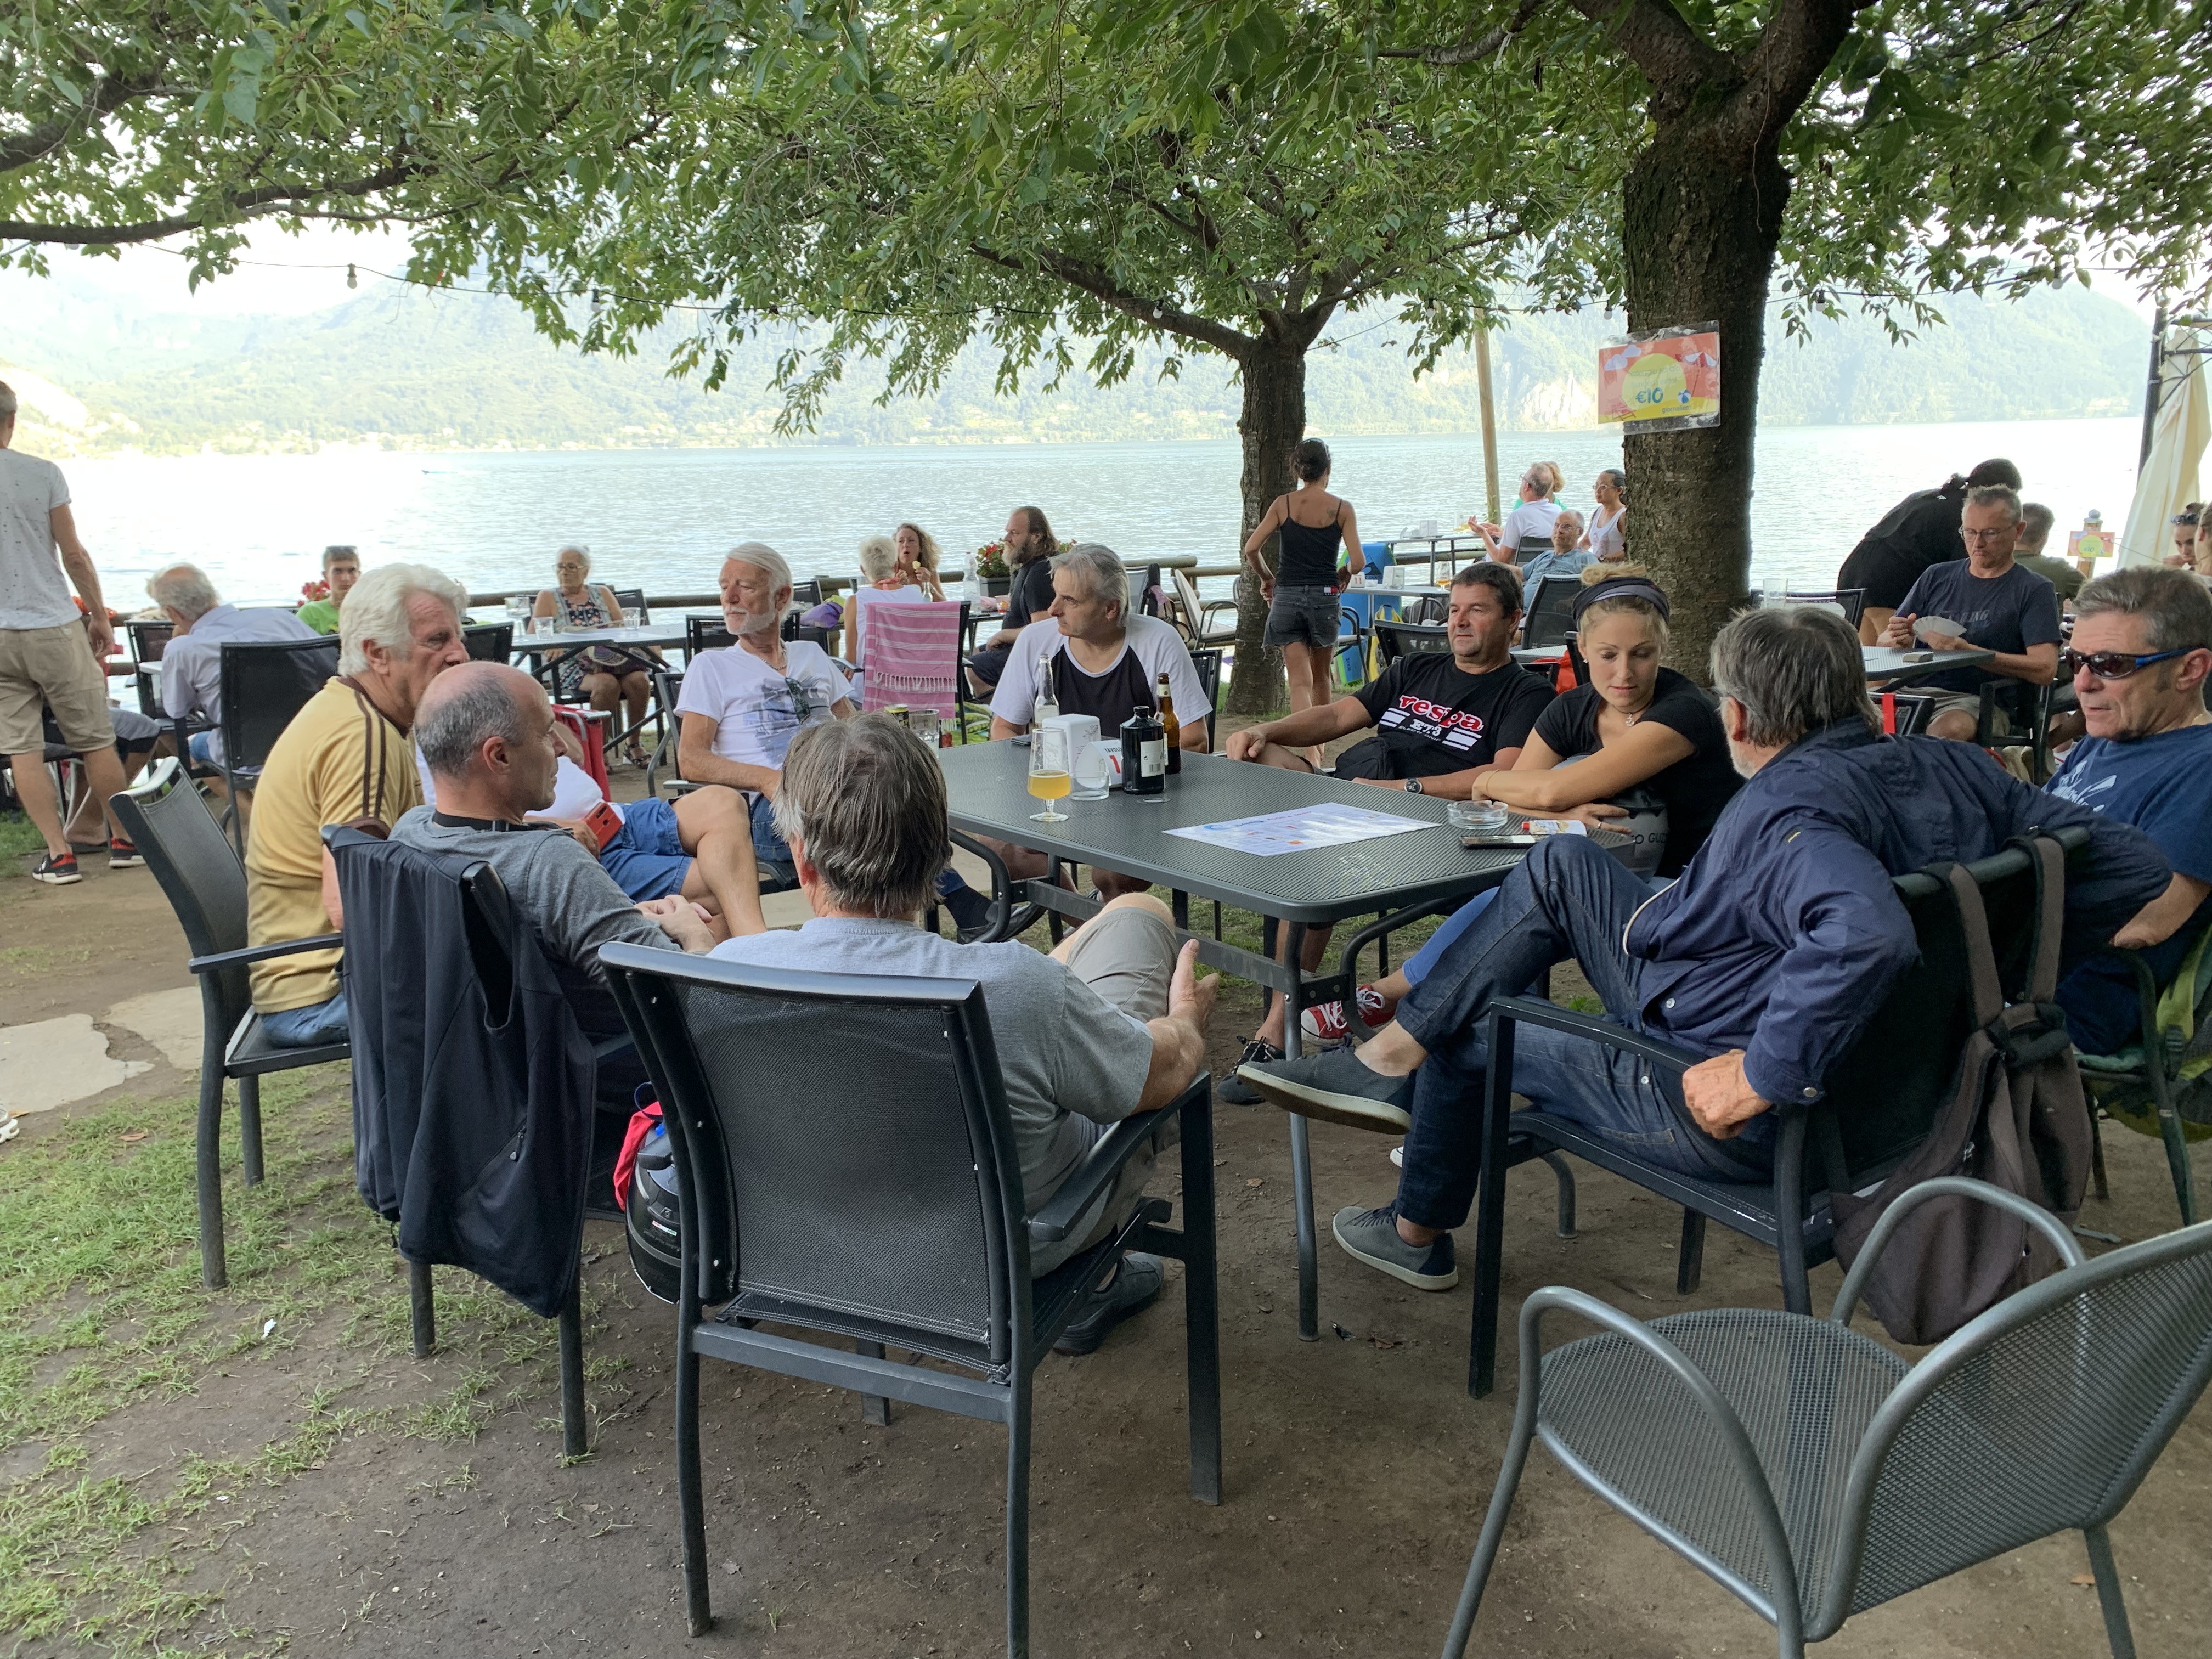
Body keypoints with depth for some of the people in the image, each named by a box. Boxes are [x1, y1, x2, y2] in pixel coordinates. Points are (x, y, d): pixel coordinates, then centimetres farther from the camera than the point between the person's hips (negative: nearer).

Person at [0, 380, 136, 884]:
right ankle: (123, 840, 17)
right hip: (54, 626, -1)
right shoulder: (42, 474, -5)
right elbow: (74, 555, -3)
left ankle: (59, 854, 5)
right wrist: (100, 615, 9)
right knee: (95, 740, 8)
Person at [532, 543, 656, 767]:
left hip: (614, 661, 3)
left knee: (639, 680, -30)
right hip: (573, 667, -3)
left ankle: (634, 744, -12)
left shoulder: (603, 594, 20)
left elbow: (624, 628, 13)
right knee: (607, 683, -36)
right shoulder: (548, 598, 13)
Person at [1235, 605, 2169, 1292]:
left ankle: (1417, 1236, 40)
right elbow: (2135, 867, 2)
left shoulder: (1791, 810, -29)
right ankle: (1393, 1058, 16)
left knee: (1467, 1034, 13)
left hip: (1737, 1121, -9)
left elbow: (1865, 934, -48)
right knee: (1559, 866, 10)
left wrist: (1764, 1075, -36)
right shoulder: (1950, 769, -2)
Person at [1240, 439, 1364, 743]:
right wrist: (1345, 575, 17)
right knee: (1321, 676, 20)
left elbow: (1251, 550, -4)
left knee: (1300, 681, -2)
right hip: (1325, 598, 0)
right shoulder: (1342, 508, -1)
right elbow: (1357, 563, -6)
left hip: (1287, 598, 0)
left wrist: (1266, 579, 13)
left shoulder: (1282, 504, 1)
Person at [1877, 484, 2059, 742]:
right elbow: (1884, 643, 18)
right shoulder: (1936, 577, 19)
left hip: (1979, 701, -3)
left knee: (1949, 729, -39)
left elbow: (2045, 670, -6)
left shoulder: (2034, 590, 7)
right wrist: (1899, 638, -8)